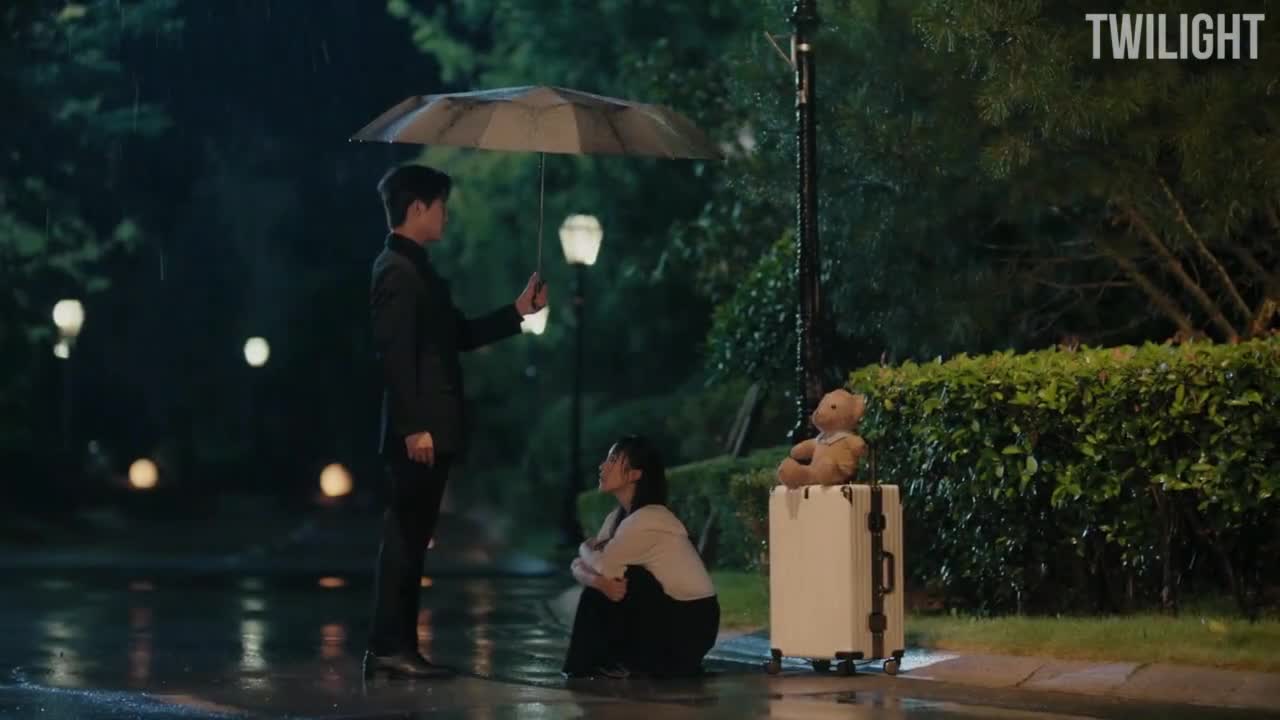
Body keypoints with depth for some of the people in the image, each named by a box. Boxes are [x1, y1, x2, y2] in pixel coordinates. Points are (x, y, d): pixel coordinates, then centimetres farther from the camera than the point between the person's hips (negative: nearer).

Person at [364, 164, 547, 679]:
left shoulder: (416, 269, 19)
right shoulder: (398, 271, -13)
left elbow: (459, 336, 23)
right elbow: (396, 355, -19)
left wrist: (516, 312, 19)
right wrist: (414, 427, -23)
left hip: (431, 430, 10)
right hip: (418, 433, -10)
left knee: (411, 538, 10)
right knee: (405, 537, -8)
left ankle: (397, 647, 13)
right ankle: (389, 647, -7)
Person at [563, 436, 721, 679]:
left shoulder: (649, 520, -21)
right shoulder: (618, 517, 8)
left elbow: (603, 566, -22)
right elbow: (579, 566, 0)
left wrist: (587, 549, 1)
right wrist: (597, 580, -24)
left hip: (690, 624, -8)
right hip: (667, 614, 8)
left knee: (615, 577, -15)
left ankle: (617, 662, -1)